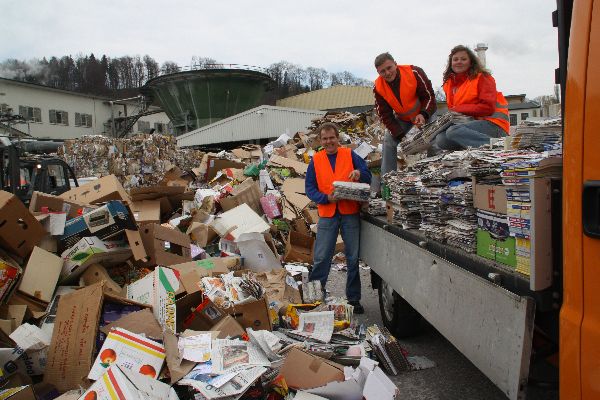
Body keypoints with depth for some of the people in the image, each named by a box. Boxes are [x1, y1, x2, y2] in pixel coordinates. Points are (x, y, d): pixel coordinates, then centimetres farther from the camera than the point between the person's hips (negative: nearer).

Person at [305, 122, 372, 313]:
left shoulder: (350, 155, 6)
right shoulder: (316, 160, 8)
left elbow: (368, 177, 3)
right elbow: (310, 188, 4)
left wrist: (359, 173, -20)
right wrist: (326, 198, -14)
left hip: (350, 213, 0)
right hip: (327, 214, 0)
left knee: (353, 258, 7)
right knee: (321, 258, 2)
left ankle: (353, 298, 20)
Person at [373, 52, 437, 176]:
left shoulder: (414, 72, -27)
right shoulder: (378, 87, -17)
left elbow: (429, 96, -18)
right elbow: (385, 115, -13)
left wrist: (423, 115, -36)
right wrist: (400, 135, -21)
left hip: (426, 113, -3)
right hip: (402, 119, 3)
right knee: (389, 141, -9)